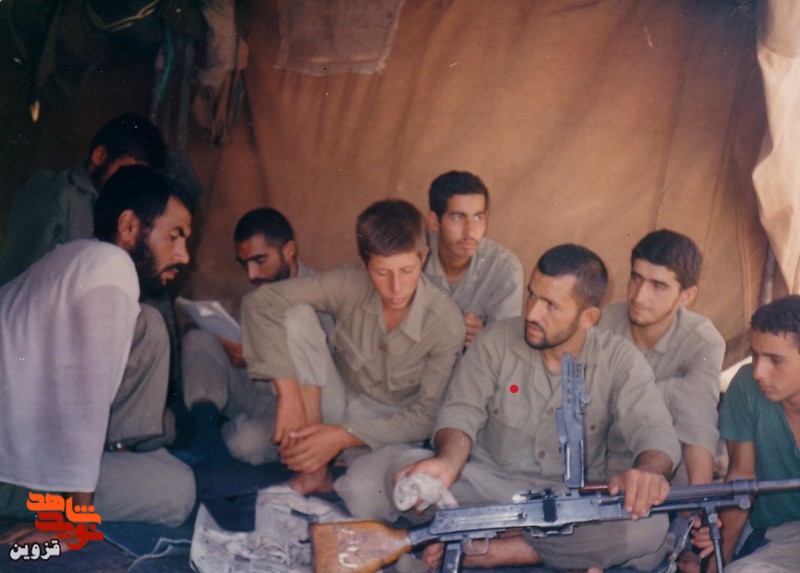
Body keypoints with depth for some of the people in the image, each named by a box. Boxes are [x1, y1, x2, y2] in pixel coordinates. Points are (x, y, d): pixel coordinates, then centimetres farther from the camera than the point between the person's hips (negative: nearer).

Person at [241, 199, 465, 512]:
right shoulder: (349, 286, -17)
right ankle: (315, 471, -16)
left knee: (362, 491, -40)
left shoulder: (446, 322, -21)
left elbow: (427, 415, -16)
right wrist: (289, 395, -28)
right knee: (296, 317, -23)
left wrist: (344, 436, -25)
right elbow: (260, 302, -21)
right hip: (338, 407, 4)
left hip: (392, 428, -3)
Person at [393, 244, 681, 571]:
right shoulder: (496, 341, -4)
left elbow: (656, 433, -15)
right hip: (490, 487, 1)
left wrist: (647, 472, -41)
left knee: (649, 526, -31)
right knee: (408, 467, -27)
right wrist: (448, 463, -32)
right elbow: (462, 412, -8)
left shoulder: (620, 361, -6)